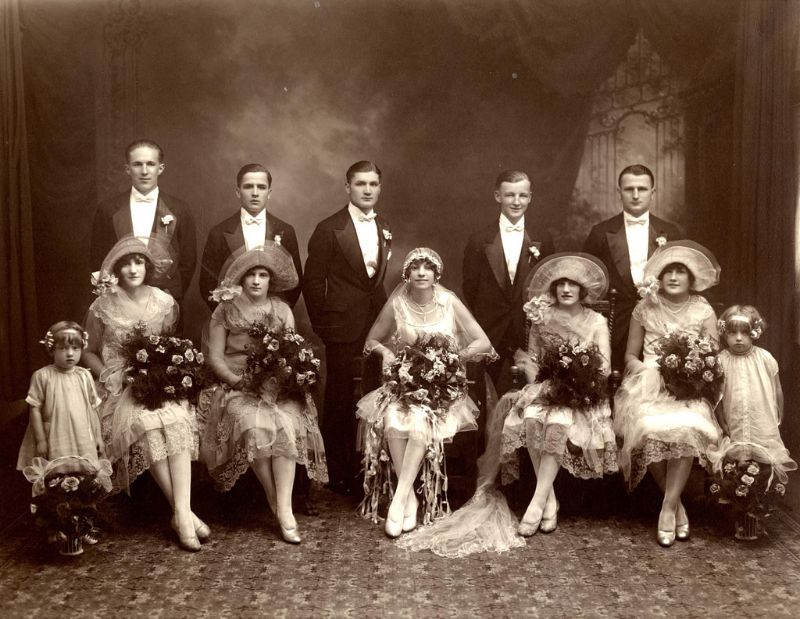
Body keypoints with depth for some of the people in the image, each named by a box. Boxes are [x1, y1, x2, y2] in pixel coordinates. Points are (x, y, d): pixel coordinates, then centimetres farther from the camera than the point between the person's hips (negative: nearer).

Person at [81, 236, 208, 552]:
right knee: (145, 422, -33)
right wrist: (113, 379, -6)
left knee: (177, 419, -32)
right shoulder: (103, 307, -1)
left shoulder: (165, 303, 5)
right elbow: (89, 353, 9)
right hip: (120, 388, -2)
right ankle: (184, 514, -27)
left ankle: (182, 511, -34)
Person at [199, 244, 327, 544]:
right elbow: (215, 357, 3)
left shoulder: (282, 310, 13)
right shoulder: (225, 311, 7)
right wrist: (241, 381, -13)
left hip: (277, 386, 1)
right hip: (236, 386, -1)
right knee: (255, 426, -32)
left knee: (286, 424, -31)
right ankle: (276, 502, -16)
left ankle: (284, 508, -30)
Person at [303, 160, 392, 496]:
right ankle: (337, 474, 15)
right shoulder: (329, 229, -5)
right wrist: (322, 325, -4)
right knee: (339, 402, 3)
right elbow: (313, 282, -4)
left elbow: (381, 277, 14)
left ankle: (363, 469, 21)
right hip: (344, 329, -5)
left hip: (376, 326, 5)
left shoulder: (384, 229, 12)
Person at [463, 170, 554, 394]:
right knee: (502, 395, 5)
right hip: (493, 334, 0)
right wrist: (480, 323, 5)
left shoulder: (541, 238, 1)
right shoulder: (480, 239, -1)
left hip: (531, 333, 1)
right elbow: (470, 287, 5)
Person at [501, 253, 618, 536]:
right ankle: (550, 500, -24)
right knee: (531, 418, -32)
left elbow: (604, 370, -4)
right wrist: (537, 383, -9)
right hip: (546, 387, 2)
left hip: (582, 394, -2)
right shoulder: (542, 318, 6)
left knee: (559, 423, -34)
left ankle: (537, 503, -31)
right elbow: (532, 360, 9)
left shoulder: (597, 322, 2)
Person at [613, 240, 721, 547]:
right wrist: (652, 372, -8)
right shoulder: (644, 309, 7)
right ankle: (677, 504, -10)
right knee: (650, 430, -31)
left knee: (687, 428, -33)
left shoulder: (704, 311, 6)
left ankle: (668, 506, -20)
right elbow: (630, 356, 10)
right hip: (649, 384, 0)